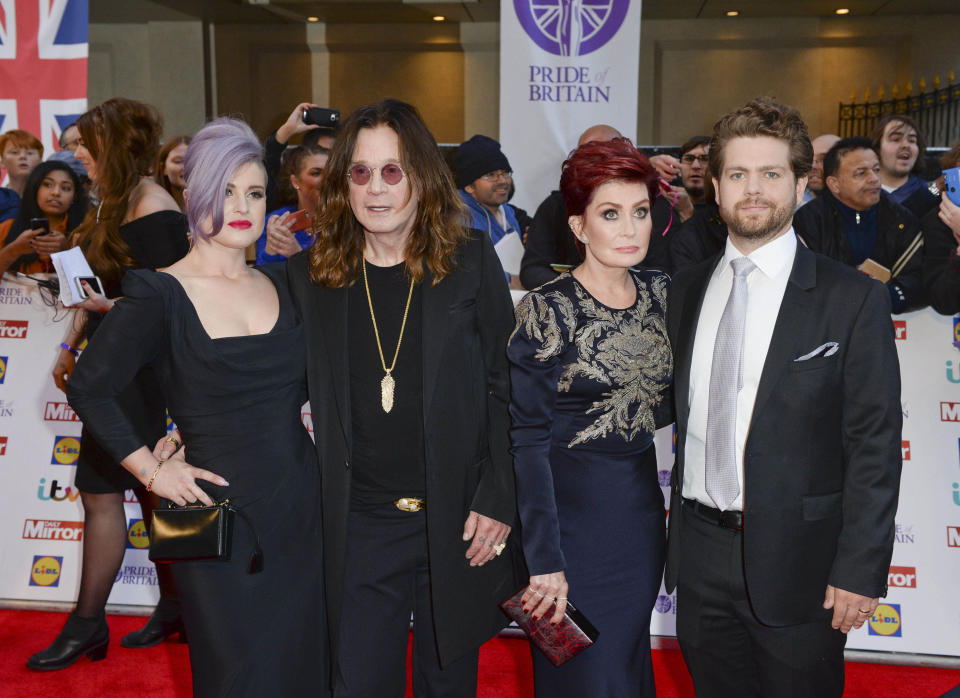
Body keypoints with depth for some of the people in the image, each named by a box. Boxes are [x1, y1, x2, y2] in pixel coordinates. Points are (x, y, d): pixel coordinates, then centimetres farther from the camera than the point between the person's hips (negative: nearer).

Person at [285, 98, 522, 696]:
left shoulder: (470, 259, -3)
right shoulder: (311, 275, 2)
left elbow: (506, 385, -3)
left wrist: (498, 501, -8)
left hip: (457, 527, 0)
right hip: (359, 529, 1)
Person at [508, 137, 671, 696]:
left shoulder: (662, 293, 2)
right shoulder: (546, 310, -14)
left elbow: (670, 399, 12)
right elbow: (527, 439, -16)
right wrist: (545, 559, -19)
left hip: (643, 509, 5)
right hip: (570, 509, -5)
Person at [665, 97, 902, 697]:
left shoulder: (854, 299, -9)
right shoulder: (686, 290, 6)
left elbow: (875, 445, -10)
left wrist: (861, 569, -12)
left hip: (796, 562, -4)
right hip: (700, 557, 4)